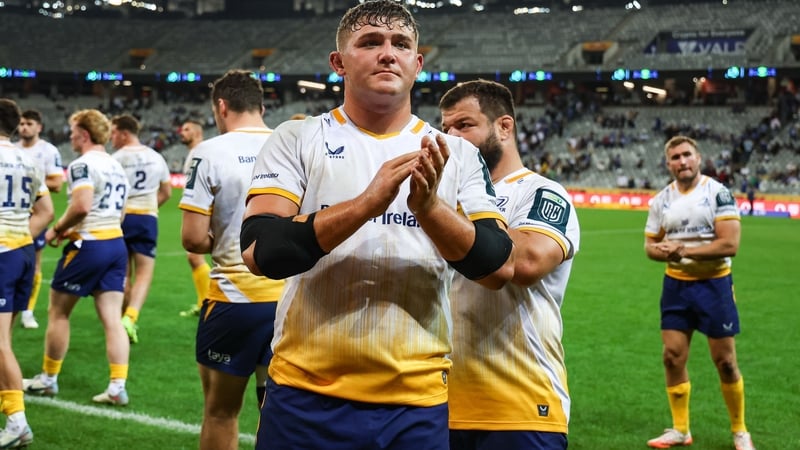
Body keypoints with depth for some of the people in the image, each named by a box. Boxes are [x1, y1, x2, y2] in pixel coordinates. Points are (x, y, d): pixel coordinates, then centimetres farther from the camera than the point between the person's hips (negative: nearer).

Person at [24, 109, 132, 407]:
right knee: (112, 319, 4)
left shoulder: (82, 165, -12)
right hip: (116, 242, 8)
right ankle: (117, 388, -1)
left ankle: (47, 379, 20)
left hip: (88, 246, -8)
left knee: (58, 313, 9)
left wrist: (58, 230, -9)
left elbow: (81, 205, -25)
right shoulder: (116, 166, 16)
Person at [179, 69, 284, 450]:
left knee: (220, 413, 12)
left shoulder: (210, 153, -8)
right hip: (290, 297, 3)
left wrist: (222, 241, 9)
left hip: (235, 298, -3)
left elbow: (194, 239, -11)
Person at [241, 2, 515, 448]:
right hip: (307, 396, -1)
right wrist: (366, 203, -23)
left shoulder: (457, 154, 5)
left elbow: (499, 268, -2)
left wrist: (429, 207, -18)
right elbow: (261, 250, -12)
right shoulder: (297, 139, 0)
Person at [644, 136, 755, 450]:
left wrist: (684, 250, -19)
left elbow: (730, 244, -18)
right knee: (673, 357, 3)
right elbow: (650, 245, 7)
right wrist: (662, 251, -16)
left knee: (725, 362, 1)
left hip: (714, 284, -4)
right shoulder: (662, 200, 3)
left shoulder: (718, 193, -11)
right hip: (676, 285, 4)